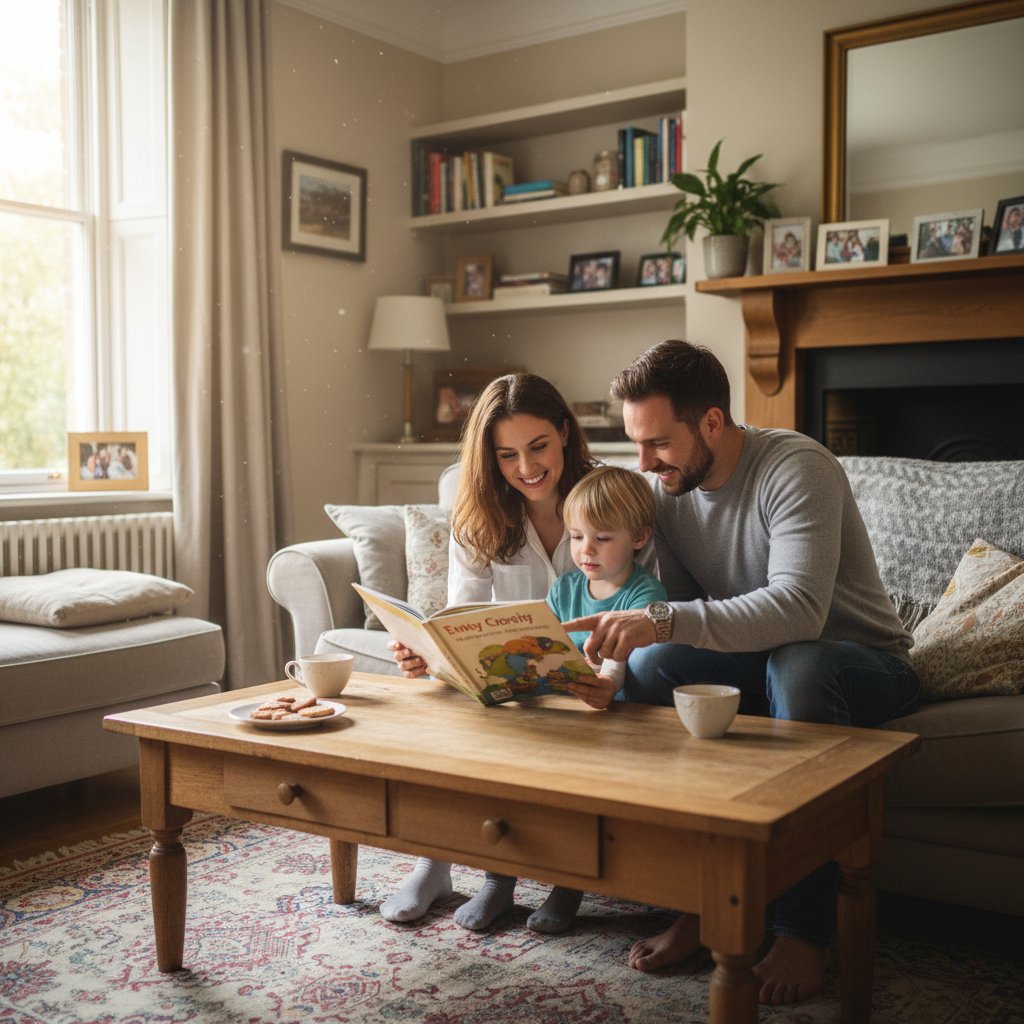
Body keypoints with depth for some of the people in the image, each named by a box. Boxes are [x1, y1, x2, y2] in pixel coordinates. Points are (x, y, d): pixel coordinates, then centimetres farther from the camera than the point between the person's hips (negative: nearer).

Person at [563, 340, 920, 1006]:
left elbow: (799, 608, -39)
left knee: (796, 664, -40)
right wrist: (631, 635, -22)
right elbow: (682, 615, 1)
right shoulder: (669, 490, -2)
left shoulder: (797, 469, -24)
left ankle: (806, 929, -28)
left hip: (862, 662, -5)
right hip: (756, 661, 5)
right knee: (651, 665, -24)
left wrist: (662, 620, -48)